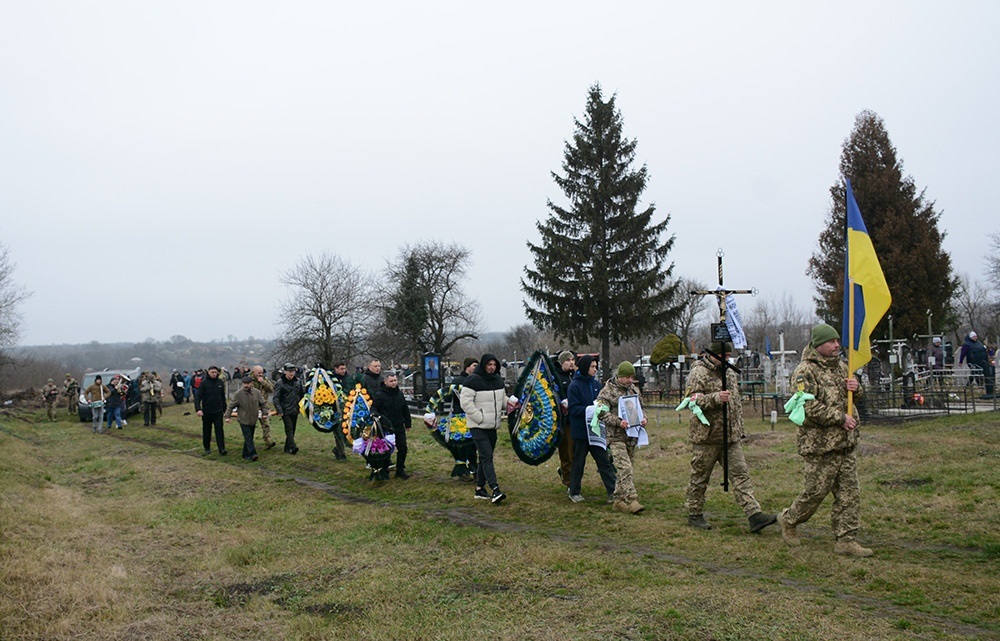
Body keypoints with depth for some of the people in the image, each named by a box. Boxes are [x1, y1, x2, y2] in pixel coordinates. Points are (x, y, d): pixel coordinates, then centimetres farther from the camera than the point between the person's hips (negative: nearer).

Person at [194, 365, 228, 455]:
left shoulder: (220, 382, 4)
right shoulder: (203, 383, -7)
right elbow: (197, 396, -13)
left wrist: (224, 408, 16)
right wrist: (198, 409, -26)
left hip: (218, 411, 1)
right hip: (206, 411, -1)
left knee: (219, 429, -5)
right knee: (206, 431, 10)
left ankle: (222, 449, -9)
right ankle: (207, 448, 25)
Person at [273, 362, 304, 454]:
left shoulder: (298, 381, 8)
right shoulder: (280, 383, -8)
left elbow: (302, 394, 18)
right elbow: (276, 398, -10)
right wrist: (279, 410, -17)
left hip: (295, 410, 6)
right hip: (285, 411, -6)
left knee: (292, 429, 10)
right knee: (289, 428, -11)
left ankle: (288, 448, 18)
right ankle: (292, 447, -17)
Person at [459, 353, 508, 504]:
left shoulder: (498, 380, 11)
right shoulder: (473, 380, -13)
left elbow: (503, 398, 23)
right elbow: (466, 402, -17)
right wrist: (480, 418, -19)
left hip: (492, 426, 8)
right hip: (478, 427, -8)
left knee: (485, 457, 13)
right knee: (487, 457, -15)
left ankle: (480, 489, 23)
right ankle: (495, 490, -21)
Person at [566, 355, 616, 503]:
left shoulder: (596, 384, 7)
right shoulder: (574, 386, -11)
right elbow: (573, 408, -15)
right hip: (581, 431, -5)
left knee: (604, 460, 4)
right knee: (578, 462, 8)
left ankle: (613, 491, 6)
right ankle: (574, 491, 22)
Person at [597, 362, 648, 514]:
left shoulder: (634, 390, 14)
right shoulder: (607, 391, -7)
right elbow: (603, 413, -11)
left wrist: (643, 418, 3)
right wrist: (618, 422, -23)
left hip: (632, 435, 7)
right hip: (616, 436, -7)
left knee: (626, 469, 10)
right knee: (625, 468, -15)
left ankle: (619, 500, 19)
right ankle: (632, 500, -18)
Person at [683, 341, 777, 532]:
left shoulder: (729, 372, 15)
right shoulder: (699, 373, -10)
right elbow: (691, 398, -21)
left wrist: (739, 427, 22)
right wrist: (716, 398, -31)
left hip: (731, 436, 7)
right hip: (706, 436, -7)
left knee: (740, 473, 1)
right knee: (700, 477, 4)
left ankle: (754, 515, -2)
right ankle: (694, 515, 18)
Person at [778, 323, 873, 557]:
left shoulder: (840, 366, 14)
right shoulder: (805, 371, -11)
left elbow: (854, 397, 26)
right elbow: (810, 407, -21)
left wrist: (856, 388, 3)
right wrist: (840, 418, -18)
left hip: (846, 442, 8)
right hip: (820, 444, -8)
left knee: (850, 492, 6)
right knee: (817, 490, 0)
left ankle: (846, 540, 13)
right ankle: (788, 520, 24)